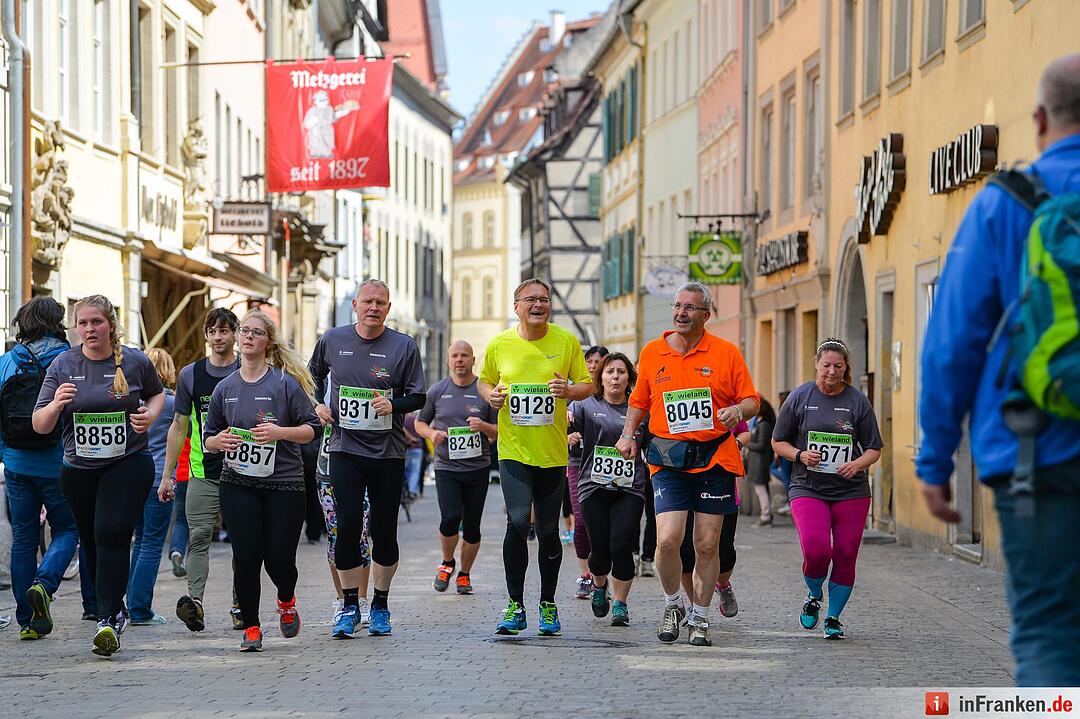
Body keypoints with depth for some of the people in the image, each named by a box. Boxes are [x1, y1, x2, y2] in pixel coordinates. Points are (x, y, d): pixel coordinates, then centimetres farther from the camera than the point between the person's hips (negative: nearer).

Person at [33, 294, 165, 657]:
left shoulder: (135, 362, -3)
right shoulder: (63, 365, -2)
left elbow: (157, 393, 18)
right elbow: (40, 426, -4)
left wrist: (150, 415, -4)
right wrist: (56, 404, -25)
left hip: (128, 464, -3)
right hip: (78, 469, 3)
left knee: (112, 535, -18)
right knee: (91, 541, 14)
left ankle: (108, 621, -21)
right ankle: (114, 606, 35)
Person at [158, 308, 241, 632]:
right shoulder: (190, 375, 8)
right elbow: (179, 427, 13)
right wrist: (167, 475, 10)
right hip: (203, 472, 1)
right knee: (199, 536, -11)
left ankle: (240, 605, 12)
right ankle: (194, 601, -21)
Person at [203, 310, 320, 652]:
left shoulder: (286, 383, -2)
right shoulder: (225, 388, 9)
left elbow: (312, 428, 0)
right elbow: (208, 438, 16)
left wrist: (279, 432, -17)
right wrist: (218, 441, -7)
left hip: (284, 483, -2)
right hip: (238, 485, 2)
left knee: (279, 557, -3)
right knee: (246, 556, -7)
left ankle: (286, 601, 32)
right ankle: (251, 628, 7)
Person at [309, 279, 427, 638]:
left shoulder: (404, 346, -2)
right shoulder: (332, 340, 4)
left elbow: (418, 397, 2)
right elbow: (315, 374, 23)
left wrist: (393, 404, -17)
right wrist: (317, 405, 7)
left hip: (388, 452, -1)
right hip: (345, 447, 1)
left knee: (384, 531, 4)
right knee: (347, 525, -8)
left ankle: (380, 605, 18)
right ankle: (350, 606, 3)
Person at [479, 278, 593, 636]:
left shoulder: (567, 341, 0)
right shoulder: (499, 344, 1)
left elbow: (587, 384, 6)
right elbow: (484, 381, 16)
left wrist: (569, 390, -16)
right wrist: (490, 395, -7)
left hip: (552, 454, 1)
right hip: (513, 451, -1)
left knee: (548, 531, 6)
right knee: (518, 520, -17)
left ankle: (548, 605, 23)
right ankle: (515, 605, -6)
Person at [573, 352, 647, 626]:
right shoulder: (587, 405, 7)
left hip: (630, 490, 0)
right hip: (594, 488, 0)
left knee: (621, 546, -11)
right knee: (600, 549, -1)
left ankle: (620, 604, 5)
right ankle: (599, 586, 32)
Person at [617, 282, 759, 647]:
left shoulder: (726, 353, 2)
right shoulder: (651, 352, 7)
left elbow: (751, 401, 4)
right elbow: (639, 401, 20)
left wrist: (737, 410, -17)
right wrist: (628, 434, 5)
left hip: (715, 459, 0)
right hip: (669, 462, 1)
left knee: (707, 545, 3)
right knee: (667, 540, -13)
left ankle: (700, 618, 19)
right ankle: (672, 605, 12)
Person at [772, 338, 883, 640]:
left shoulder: (858, 402, 3)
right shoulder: (799, 397, 2)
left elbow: (874, 448, 8)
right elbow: (778, 442, 9)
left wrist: (857, 464, -13)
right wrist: (800, 455, -10)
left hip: (851, 492, 1)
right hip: (807, 488, -1)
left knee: (845, 556, -1)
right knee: (816, 549, -19)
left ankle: (833, 618, 19)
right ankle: (813, 597, 13)